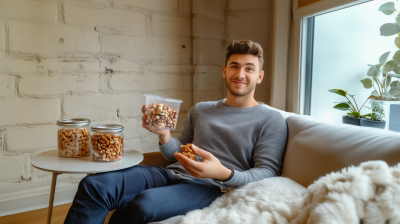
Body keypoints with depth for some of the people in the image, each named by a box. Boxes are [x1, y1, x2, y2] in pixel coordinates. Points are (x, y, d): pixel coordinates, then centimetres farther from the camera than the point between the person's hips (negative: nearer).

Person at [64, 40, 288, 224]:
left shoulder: (271, 120, 4)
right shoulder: (200, 110, 19)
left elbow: (268, 172, -5)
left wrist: (224, 174, -24)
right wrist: (164, 134, -3)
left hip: (211, 187, -4)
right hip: (173, 175, 5)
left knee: (143, 203, -34)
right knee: (93, 185, -18)